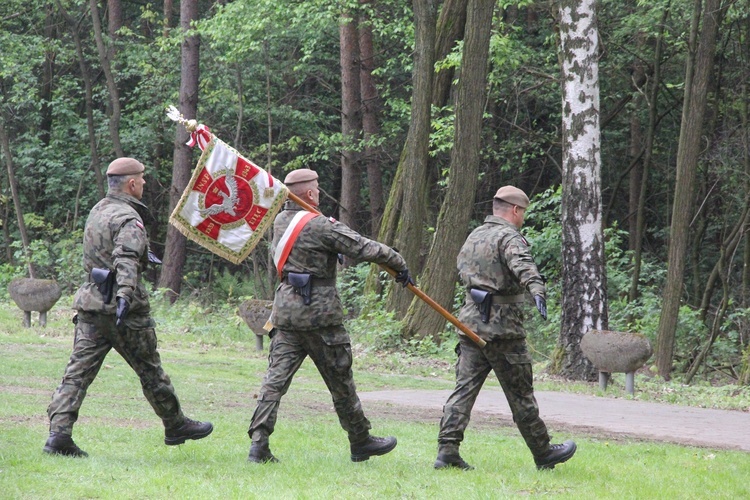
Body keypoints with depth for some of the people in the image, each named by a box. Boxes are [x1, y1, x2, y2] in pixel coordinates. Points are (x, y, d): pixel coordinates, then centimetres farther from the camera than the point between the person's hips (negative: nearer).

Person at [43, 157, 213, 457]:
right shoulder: (128, 218, -13)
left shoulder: (98, 210, 14)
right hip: (122, 309, -7)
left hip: (90, 303, 7)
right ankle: (175, 426, 23)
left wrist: (144, 255, 44)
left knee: (78, 371, -1)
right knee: (150, 371, 8)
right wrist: (125, 296, -39)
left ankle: (58, 434, -11)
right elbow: (126, 260, -29)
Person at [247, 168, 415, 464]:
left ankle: (259, 442, -10)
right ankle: (360, 442, 20)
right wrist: (399, 265, 1)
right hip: (319, 313, -6)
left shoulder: (280, 222, 9)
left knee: (276, 378, 1)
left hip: (285, 312, 6)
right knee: (340, 382, 7)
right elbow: (365, 248, -12)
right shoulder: (321, 226, -13)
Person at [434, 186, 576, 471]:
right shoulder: (509, 237, -10)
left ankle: (447, 451, -8)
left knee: (464, 388, 2)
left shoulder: (474, 236, 16)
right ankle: (544, 454, 16)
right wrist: (537, 290, -48)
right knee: (520, 395, 3)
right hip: (502, 328, -7)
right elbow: (522, 265, -32)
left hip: (471, 321, 7)